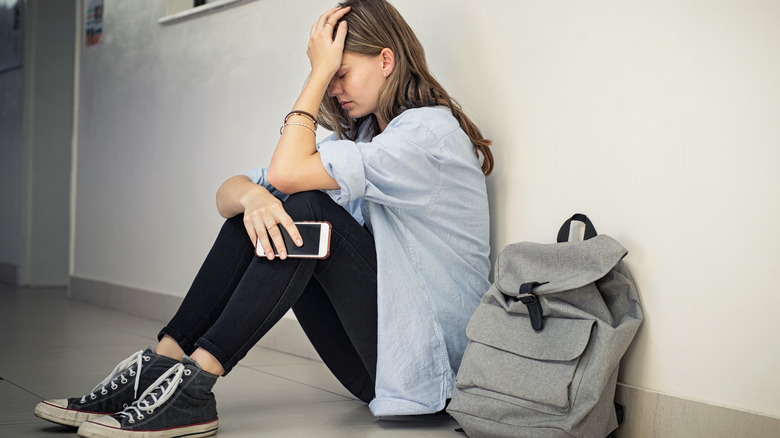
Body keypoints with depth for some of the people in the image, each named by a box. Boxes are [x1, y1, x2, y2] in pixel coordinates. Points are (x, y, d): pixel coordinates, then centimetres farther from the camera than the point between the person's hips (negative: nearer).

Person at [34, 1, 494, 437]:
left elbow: (287, 172, -23)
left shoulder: (430, 130, -13)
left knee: (308, 209, -24)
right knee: (253, 213, -5)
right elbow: (228, 193, 2)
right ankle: (159, 364, -12)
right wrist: (252, 197, -22)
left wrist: (321, 71, -13)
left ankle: (192, 383, -25)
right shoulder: (360, 136, 14)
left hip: (423, 358, -7)